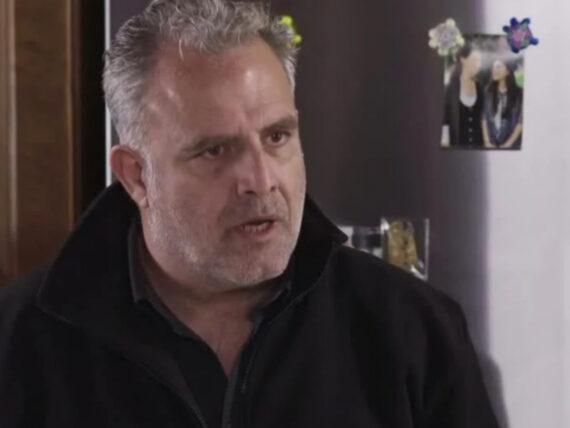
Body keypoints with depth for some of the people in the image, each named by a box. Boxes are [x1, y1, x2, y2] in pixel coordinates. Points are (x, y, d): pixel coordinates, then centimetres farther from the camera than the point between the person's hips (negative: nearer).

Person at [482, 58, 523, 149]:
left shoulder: (518, 93, -2)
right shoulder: (489, 92, 7)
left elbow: (521, 121, -5)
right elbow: (484, 118, 4)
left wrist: (508, 144, -11)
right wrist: (487, 142, -6)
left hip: (511, 145, -3)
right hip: (492, 144, 3)